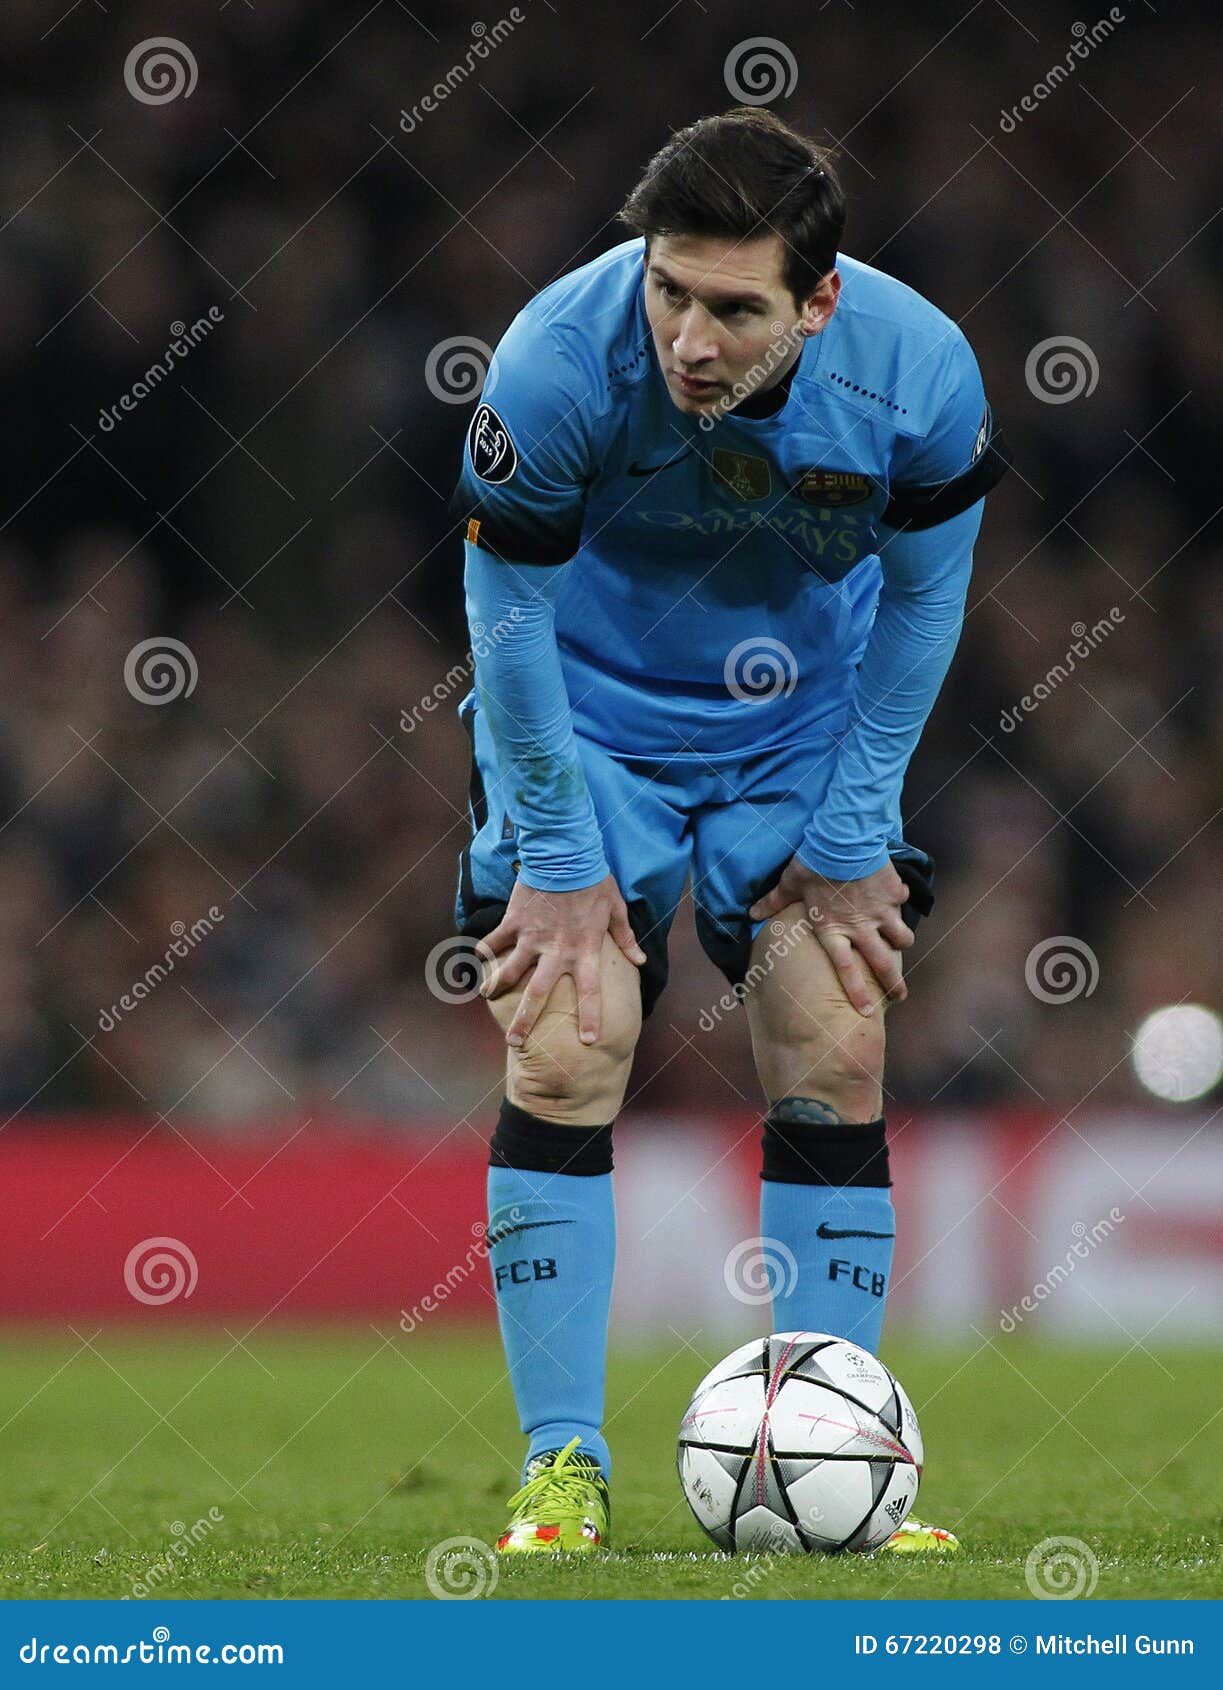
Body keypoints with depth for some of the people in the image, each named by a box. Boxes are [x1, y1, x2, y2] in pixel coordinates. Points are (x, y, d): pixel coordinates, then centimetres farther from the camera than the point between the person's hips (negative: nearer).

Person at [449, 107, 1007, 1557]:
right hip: (588, 720, -2)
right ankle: (561, 1466, -4)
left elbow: (923, 597, -7)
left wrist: (854, 836, -5)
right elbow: (509, 611, -17)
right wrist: (559, 861, -13)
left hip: (803, 728, 2)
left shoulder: (918, 372, -26)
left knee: (835, 1063, -5)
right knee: (565, 1055, -12)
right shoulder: (557, 364, -32)